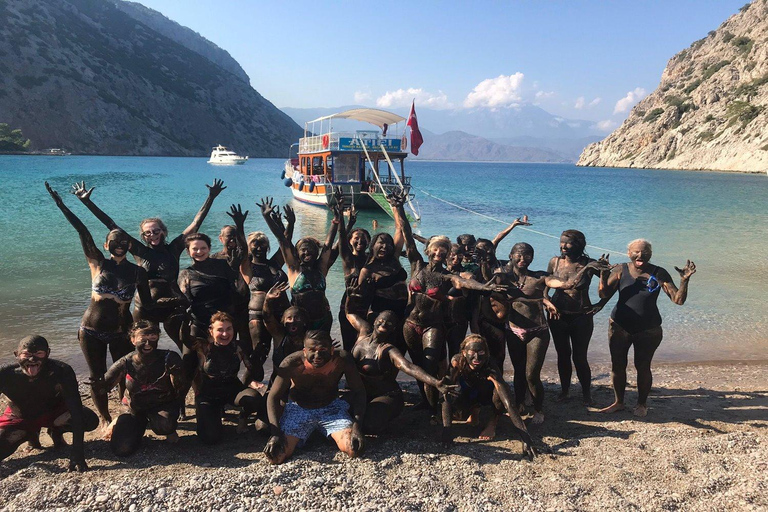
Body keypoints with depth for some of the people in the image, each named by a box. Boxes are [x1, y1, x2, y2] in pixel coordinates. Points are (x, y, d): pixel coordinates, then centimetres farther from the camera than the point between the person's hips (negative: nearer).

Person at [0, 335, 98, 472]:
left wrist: (77, 453, -43)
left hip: (54, 412, -1)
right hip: (19, 417, 1)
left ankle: (56, 431, 7)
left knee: (90, 420, -27)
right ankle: (30, 433, 12)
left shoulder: (62, 371, -32)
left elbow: (76, 409, -36)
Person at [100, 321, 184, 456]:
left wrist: (175, 374, -31)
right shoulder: (126, 363, -12)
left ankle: (170, 430, 4)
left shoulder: (169, 358, -16)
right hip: (136, 410, 2)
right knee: (121, 449, -17)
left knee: (164, 424, -37)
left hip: (164, 406, -2)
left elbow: (179, 388, -19)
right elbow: (105, 386, -6)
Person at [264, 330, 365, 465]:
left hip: (332, 409, 1)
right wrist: (276, 433, -27)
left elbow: (358, 392, -10)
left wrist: (357, 427, -23)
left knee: (354, 449, -23)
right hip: (297, 409, 0)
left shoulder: (342, 360, -21)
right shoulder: (292, 363, -25)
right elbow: (273, 397, -15)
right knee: (275, 457, -20)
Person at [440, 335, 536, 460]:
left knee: (501, 391, -36)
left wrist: (525, 437, -57)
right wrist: (446, 429, -47)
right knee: (457, 410, -29)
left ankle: (493, 423, -6)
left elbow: (509, 404, -47)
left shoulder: (490, 367, -39)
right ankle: (474, 409, 10)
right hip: (468, 393, 3)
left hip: (487, 393, -2)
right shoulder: (457, 361, -33)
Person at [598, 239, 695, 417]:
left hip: (648, 330, -1)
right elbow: (605, 295, -11)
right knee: (617, 366, 8)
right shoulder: (621, 270, -7)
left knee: (643, 367, 8)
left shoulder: (659, 274, -8)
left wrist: (684, 280, -27)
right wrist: (603, 275, -27)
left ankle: (642, 404, 29)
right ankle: (619, 402, 27)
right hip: (620, 327, 1)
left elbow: (678, 300, -11)